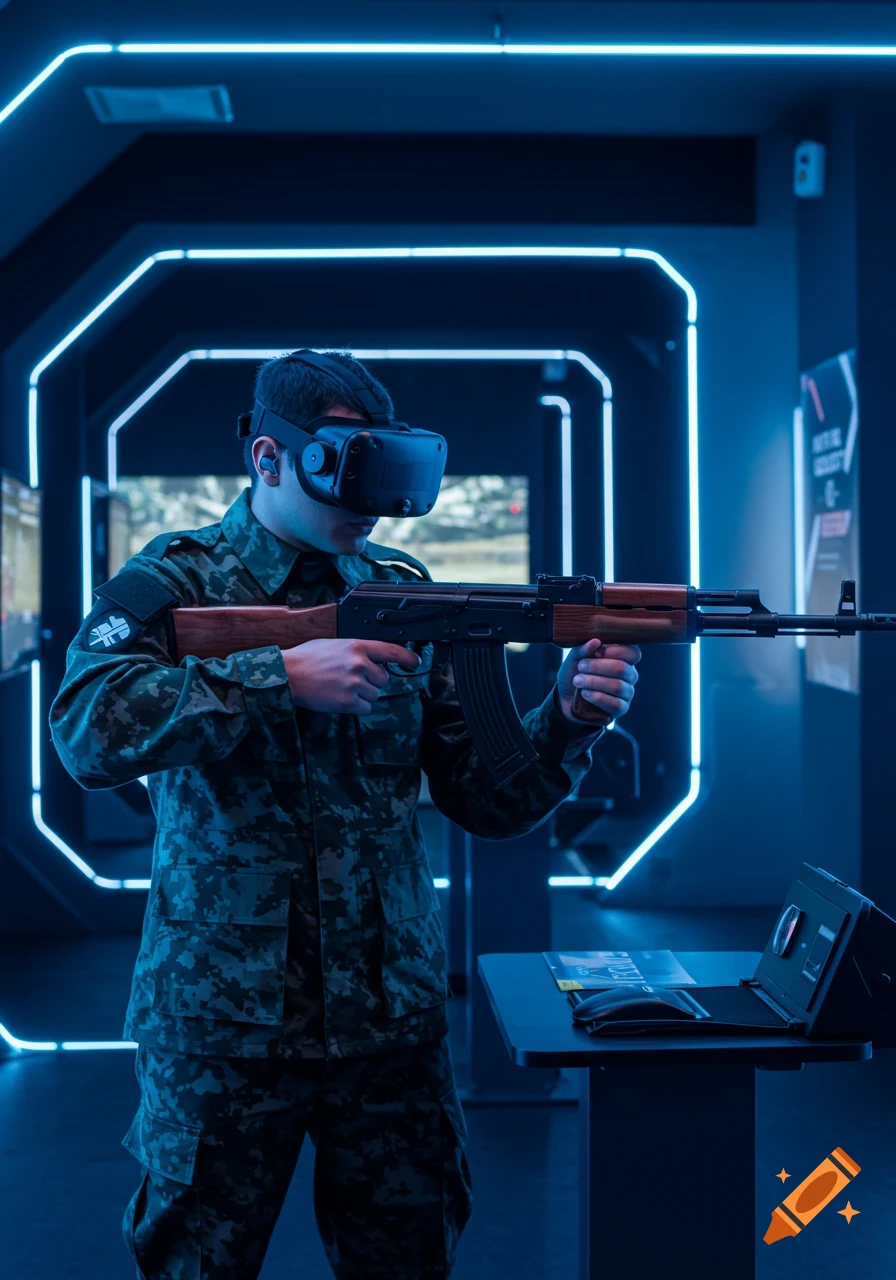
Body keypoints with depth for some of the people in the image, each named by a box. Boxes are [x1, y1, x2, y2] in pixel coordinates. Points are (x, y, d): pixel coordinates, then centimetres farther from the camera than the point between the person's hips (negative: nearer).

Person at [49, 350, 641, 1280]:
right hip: (219, 1027, -3)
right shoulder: (173, 584, -5)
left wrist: (567, 716, -14)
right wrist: (284, 675, -28)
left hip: (393, 1024, 4)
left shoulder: (407, 596, 6)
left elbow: (488, 801, 5)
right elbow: (88, 729, -25)